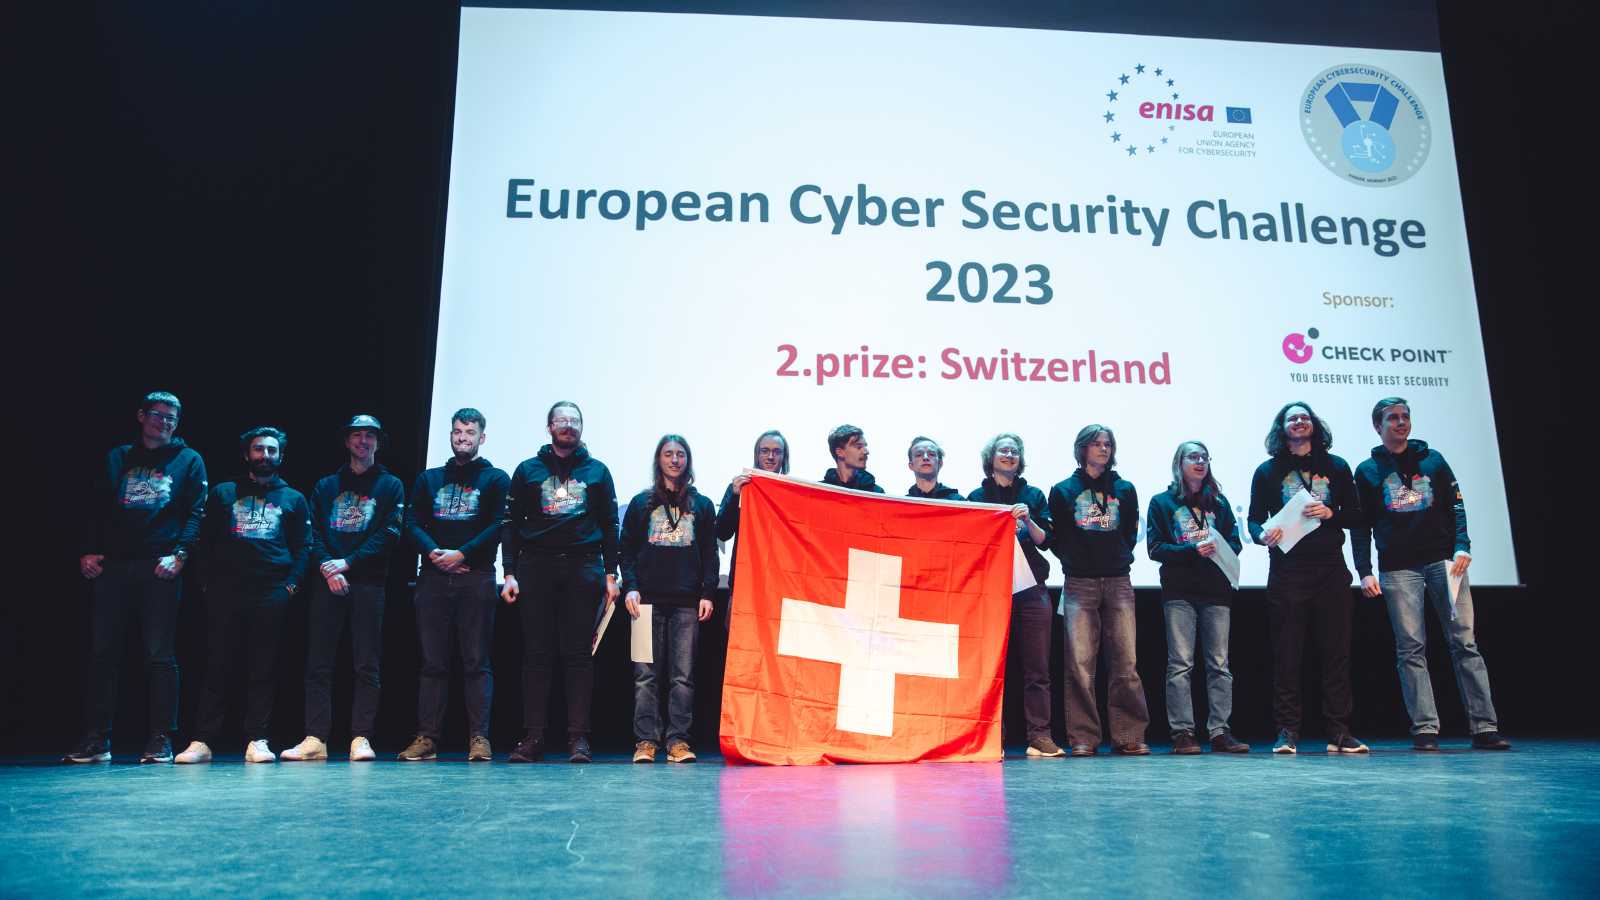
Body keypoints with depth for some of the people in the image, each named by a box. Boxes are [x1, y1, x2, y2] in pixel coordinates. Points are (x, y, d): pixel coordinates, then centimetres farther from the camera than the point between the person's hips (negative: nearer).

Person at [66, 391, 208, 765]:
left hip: (160, 569, -3)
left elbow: (196, 513, 1)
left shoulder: (189, 460, 11)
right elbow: (97, 509, 15)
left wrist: (179, 554, -12)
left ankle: (160, 740, 2)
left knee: (160, 655, -2)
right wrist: (89, 551, 0)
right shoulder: (117, 458, 19)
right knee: (101, 652, 3)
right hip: (112, 566, 3)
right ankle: (96, 739, 10)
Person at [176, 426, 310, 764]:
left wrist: (291, 583, -4)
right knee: (216, 664, -1)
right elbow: (206, 540, 12)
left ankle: (257, 740, 3)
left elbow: (303, 547, 10)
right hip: (225, 590, 0)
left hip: (272, 593, 0)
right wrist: (208, 581, 0)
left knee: (262, 668, 1)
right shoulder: (222, 493, 16)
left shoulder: (294, 499, 15)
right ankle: (203, 741, 2)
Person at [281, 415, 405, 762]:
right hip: (327, 583, 3)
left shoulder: (391, 486, 10)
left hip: (368, 583, -2)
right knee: (318, 664, 0)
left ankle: (361, 738, -1)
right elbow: (312, 532, 7)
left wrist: (348, 563, -10)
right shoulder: (326, 486, 18)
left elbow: (389, 533, -2)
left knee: (367, 665, -3)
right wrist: (327, 567, -10)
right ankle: (315, 739, 2)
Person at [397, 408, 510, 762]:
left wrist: (461, 554, -12)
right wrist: (434, 553, -9)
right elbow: (412, 523, 9)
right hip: (433, 578, 3)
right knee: (432, 661, 4)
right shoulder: (429, 479, 19)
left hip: (476, 577, -3)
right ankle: (426, 737, 7)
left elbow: (499, 526, -4)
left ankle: (479, 738, -4)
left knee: (476, 661, -4)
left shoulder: (496, 479, 8)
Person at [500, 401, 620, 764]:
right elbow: (511, 524, 9)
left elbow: (609, 526, 11)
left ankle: (578, 737, 0)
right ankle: (532, 737, 3)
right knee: (537, 653, 0)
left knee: (579, 653, -1)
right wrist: (509, 573, -1)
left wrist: (610, 574, 3)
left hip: (583, 568, 0)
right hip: (536, 567, 1)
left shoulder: (597, 471, 12)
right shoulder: (528, 470, 12)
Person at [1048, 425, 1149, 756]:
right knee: (1080, 662, -5)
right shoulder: (1063, 491, 10)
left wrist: (1121, 558, 6)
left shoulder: (1125, 490, 16)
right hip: (1079, 584, -1)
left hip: (1118, 582, 2)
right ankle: (1083, 737, 0)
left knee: (1126, 661, -3)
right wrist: (1073, 560, 2)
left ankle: (1129, 735, 3)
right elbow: (1055, 538, 9)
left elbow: (1130, 533, 17)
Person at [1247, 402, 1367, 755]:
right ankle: (1287, 732, 3)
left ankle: (1339, 731, 7)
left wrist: (1331, 514, -9)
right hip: (1286, 572, -1)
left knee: (1337, 651, 1)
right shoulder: (1267, 471, 8)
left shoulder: (1336, 467, 12)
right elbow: (1254, 519, 5)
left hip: (1330, 569, 2)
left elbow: (1356, 515, 11)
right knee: (1287, 653, -2)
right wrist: (1262, 535, -17)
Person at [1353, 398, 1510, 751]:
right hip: (1397, 569, -1)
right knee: (1411, 649, -4)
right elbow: (1360, 527, 7)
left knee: (1464, 642, -1)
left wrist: (1462, 547, -8)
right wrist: (1365, 572, -2)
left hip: (1443, 562, 1)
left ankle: (1484, 727, 1)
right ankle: (1425, 729, -3)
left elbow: (1456, 505, 8)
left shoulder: (1432, 459, 13)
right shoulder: (1367, 471, 10)